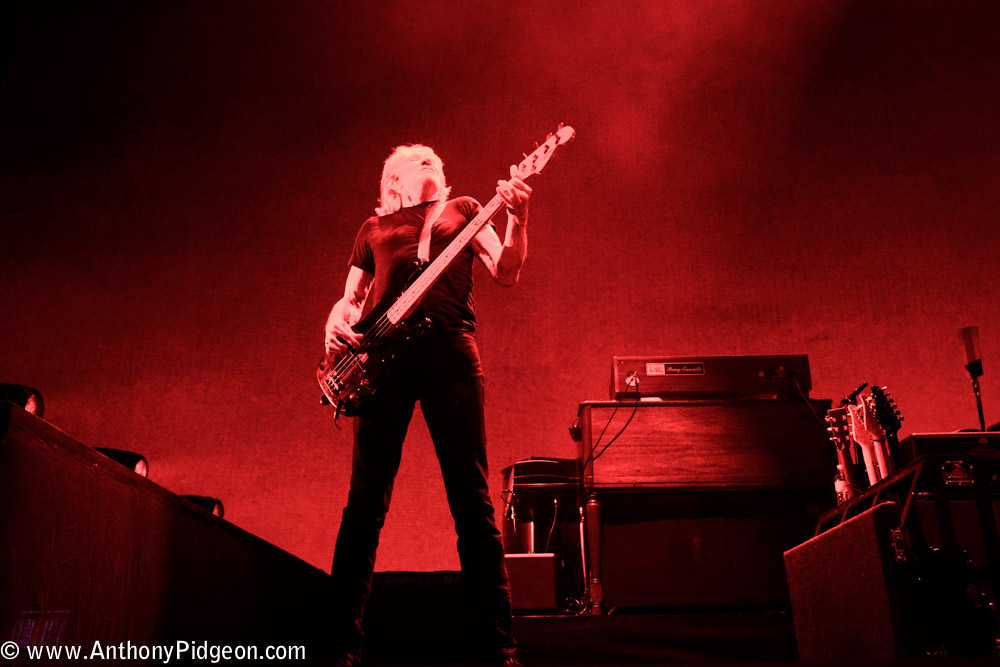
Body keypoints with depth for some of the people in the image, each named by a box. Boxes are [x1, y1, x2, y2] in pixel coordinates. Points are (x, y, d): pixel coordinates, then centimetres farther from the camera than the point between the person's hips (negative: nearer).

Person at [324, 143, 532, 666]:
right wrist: (336, 324, 2)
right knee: (365, 501, -3)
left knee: (472, 501, -4)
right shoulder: (373, 227, 27)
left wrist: (517, 218, -5)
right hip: (382, 354, 1)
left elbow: (506, 273, 11)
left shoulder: (462, 210, 23)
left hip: (449, 351, -1)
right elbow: (351, 298, 25)